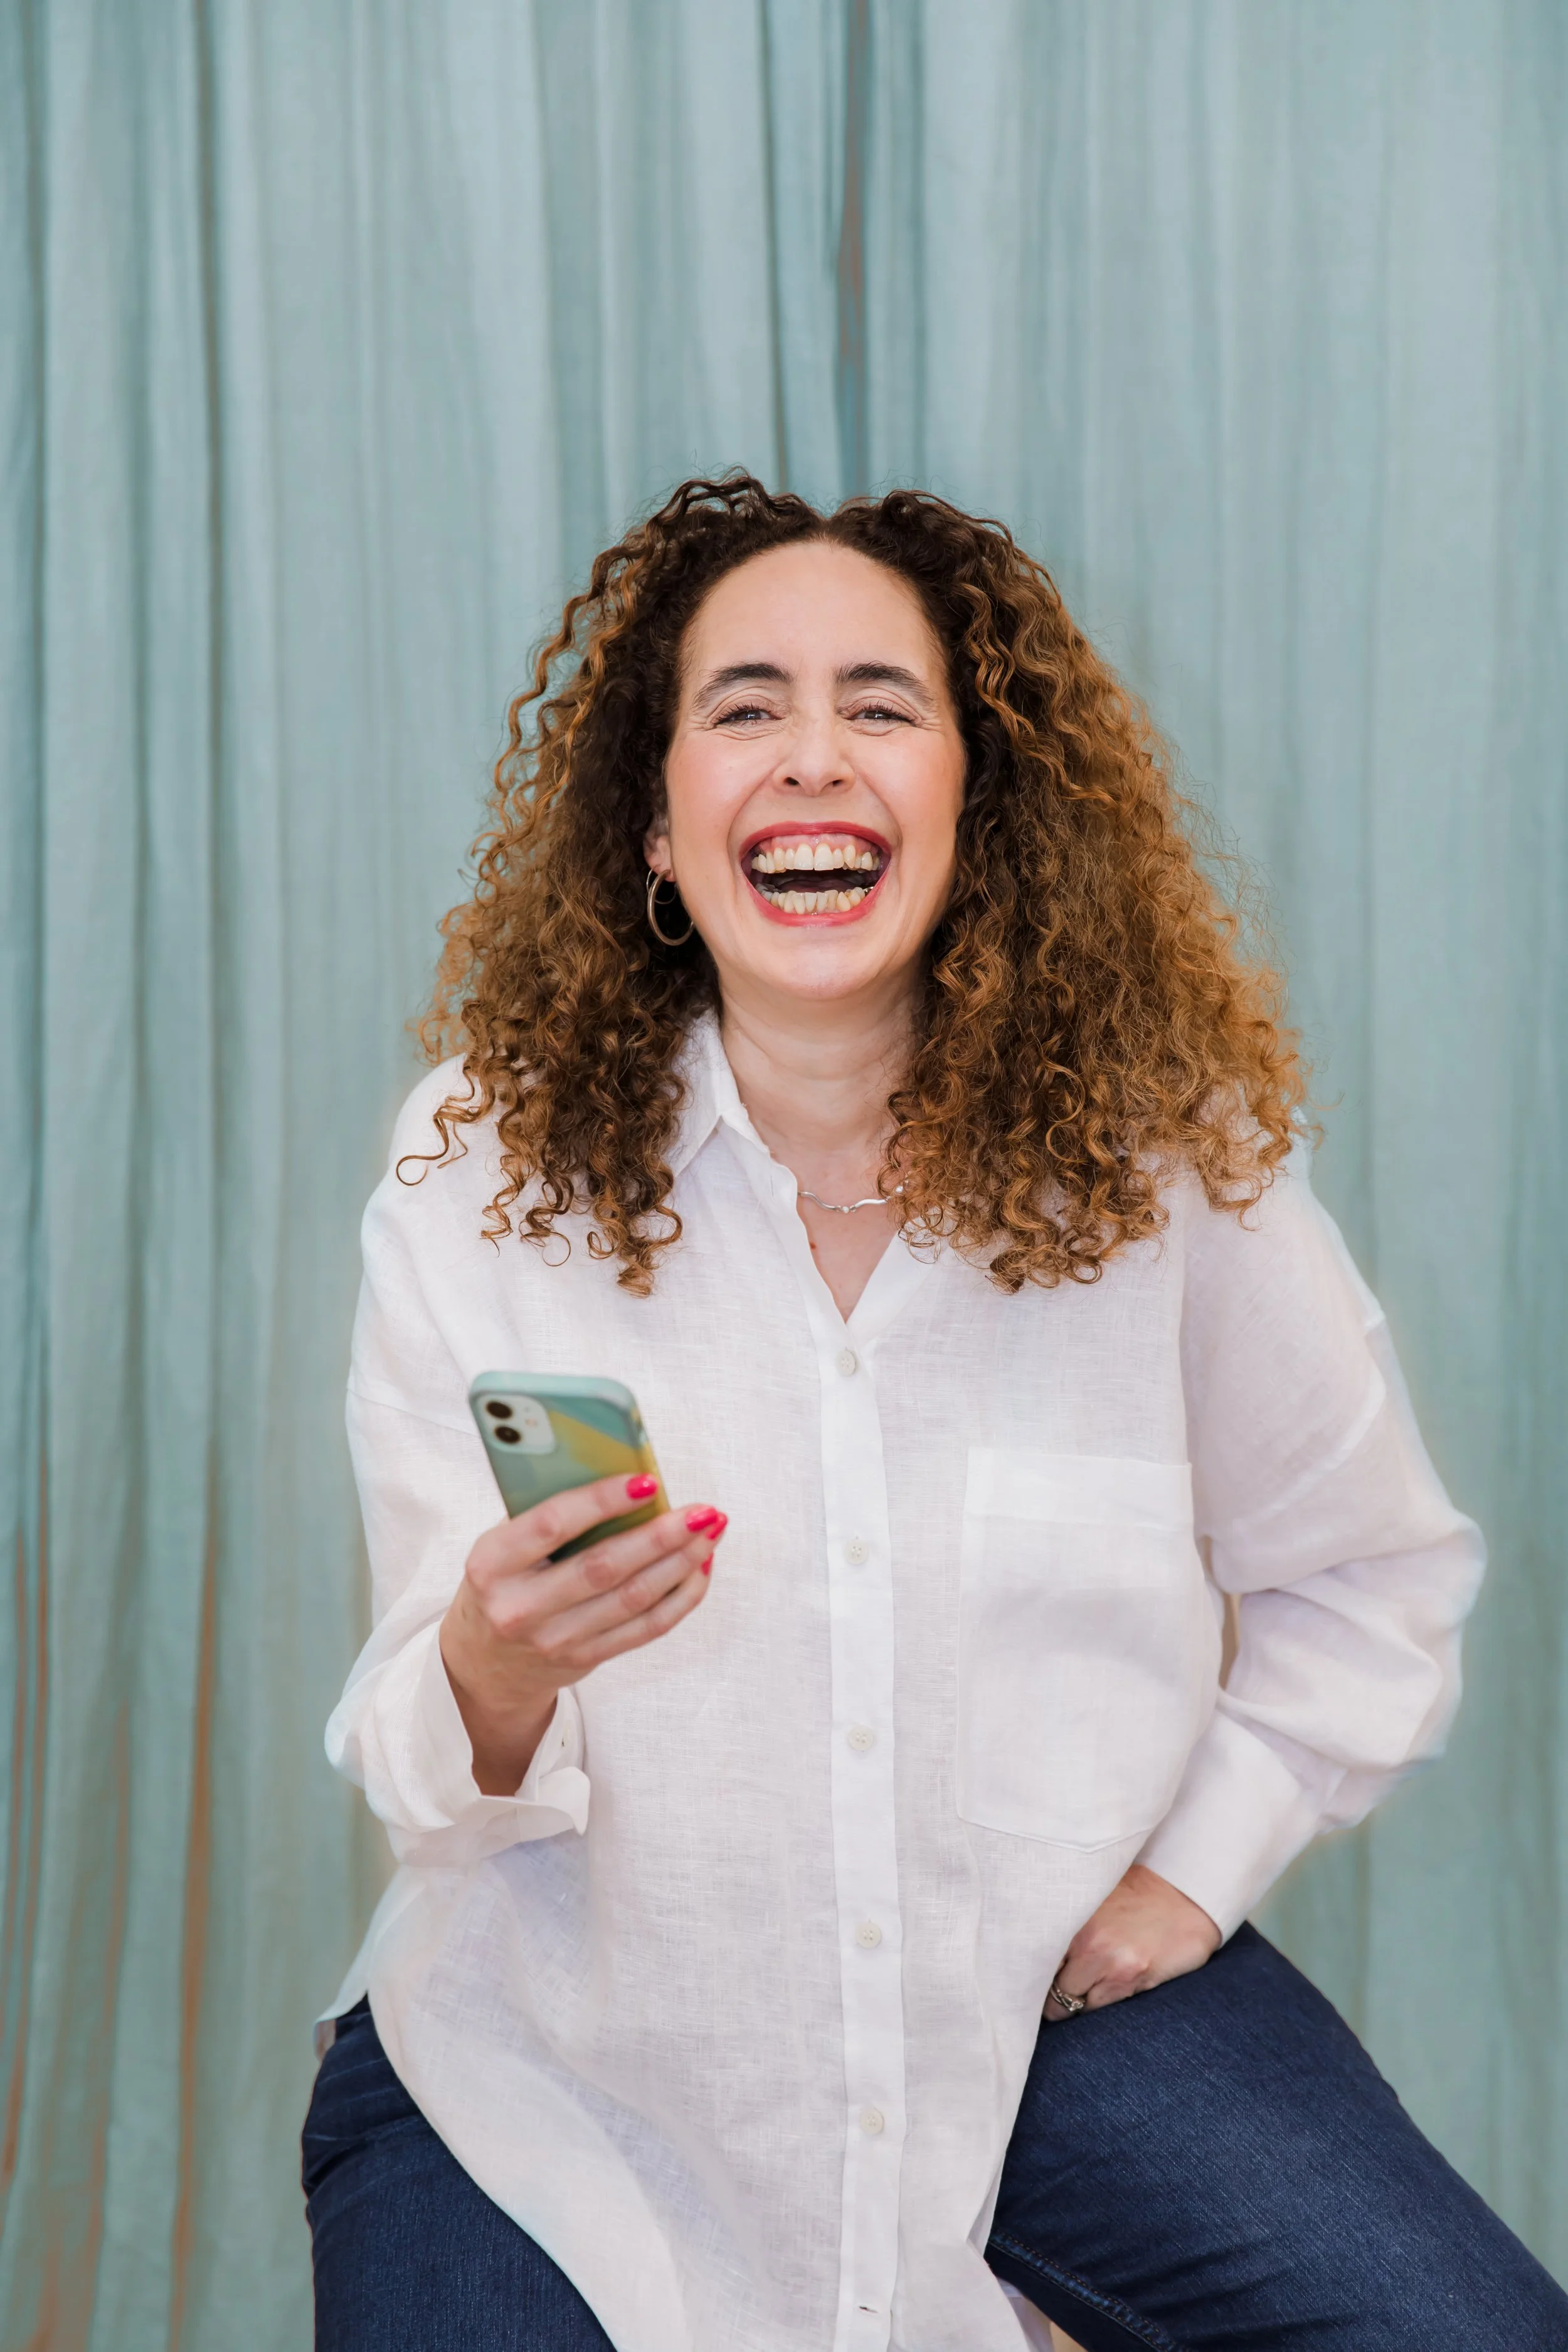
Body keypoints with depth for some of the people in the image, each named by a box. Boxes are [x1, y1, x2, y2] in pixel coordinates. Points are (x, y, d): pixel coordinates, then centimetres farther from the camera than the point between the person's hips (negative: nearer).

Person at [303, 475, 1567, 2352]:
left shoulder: (1172, 1158, -9)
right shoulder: (482, 1175, -11)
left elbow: (1369, 1581, 8)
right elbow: (422, 1759, -11)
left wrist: (1195, 1862, -1)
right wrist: (491, 1678, -32)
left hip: (1051, 1997, 1)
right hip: (579, 2038, 0)